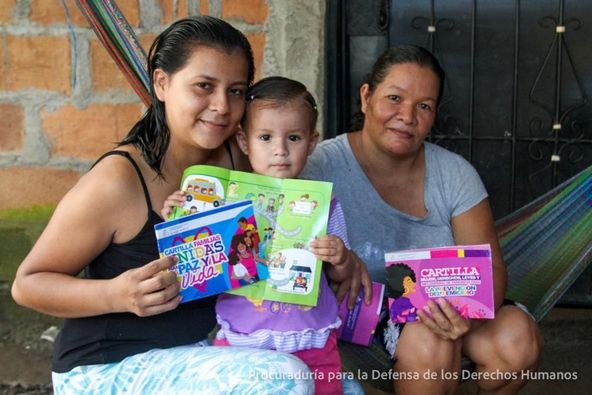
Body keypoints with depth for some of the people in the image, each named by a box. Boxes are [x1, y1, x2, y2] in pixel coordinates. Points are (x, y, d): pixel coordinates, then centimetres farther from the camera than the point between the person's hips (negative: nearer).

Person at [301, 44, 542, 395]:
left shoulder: (455, 175, -2)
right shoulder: (323, 168, -13)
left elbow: (490, 268, -7)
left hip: (445, 307, 4)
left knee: (519, 336, -22)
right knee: (430, 340, -32)